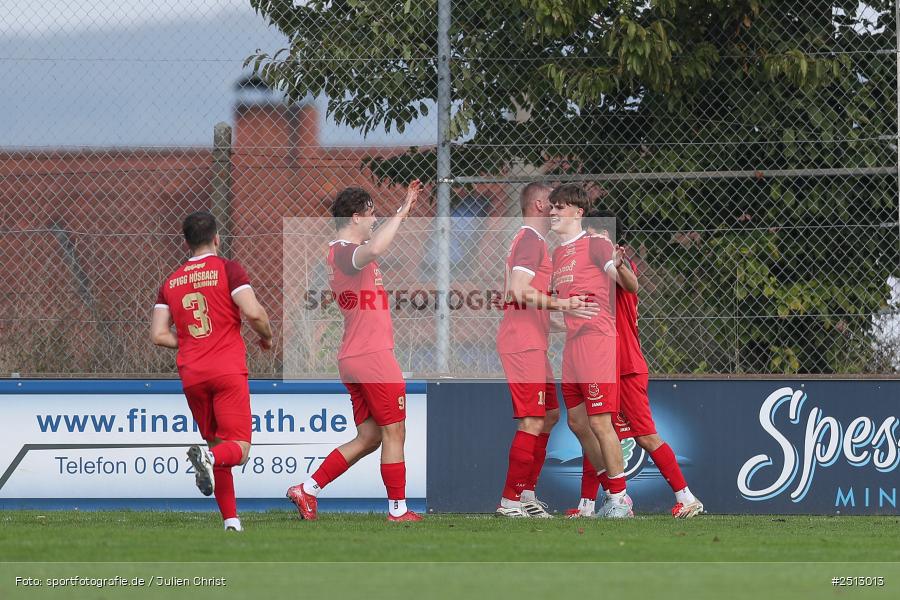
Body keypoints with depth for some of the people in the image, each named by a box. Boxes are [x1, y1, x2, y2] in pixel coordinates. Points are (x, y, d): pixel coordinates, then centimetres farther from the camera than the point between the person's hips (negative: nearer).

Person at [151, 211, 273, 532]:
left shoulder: (171, 283, 12)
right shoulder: (228, 269, -1)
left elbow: (159, 334, 6)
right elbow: (253, 312, -12)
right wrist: (267, 337, 8)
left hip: (191, 374, 4)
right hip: (228, 371, -4)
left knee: (216, 443, 15)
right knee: (238, 448, -5)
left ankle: (231, 520, 8)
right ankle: (209, 458, -39)